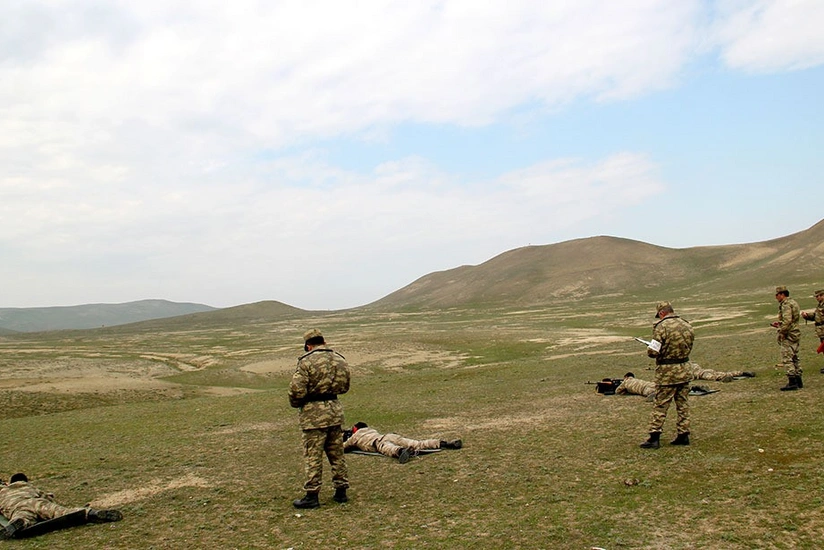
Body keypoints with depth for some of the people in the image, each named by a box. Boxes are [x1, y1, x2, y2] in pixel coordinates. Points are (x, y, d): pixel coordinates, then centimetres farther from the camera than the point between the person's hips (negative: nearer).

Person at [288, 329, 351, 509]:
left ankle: (311, 496, 5)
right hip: (335, 409, 6)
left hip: (314, 413, -6)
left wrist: (296, 404, 3)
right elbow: (345, 387, 16)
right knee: (337, 453, 15)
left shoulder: (307, 362, -13)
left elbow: (296, 390, -15)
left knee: (313, 456, 1)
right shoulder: (340, 360, 7)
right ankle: (341, 491, 21)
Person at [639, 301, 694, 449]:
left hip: (667, 372, -6)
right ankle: (683, 434, 19)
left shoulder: (662, 327, -16)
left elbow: (652, 351, -19)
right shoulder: (687, 326, 5)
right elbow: (688, 347, 16)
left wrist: (650, 350, 3)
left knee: (660, 405, 0)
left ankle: (654, 437, 1)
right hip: (685, 369, 6)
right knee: (683, 404, 14)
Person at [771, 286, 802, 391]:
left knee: (787, 359, -8)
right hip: (796, 334, 10)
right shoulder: (794, 302, 16)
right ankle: (798, 381, 20)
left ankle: (792, 383, -10)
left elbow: (787, 321, -25)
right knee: (794, 358, 16)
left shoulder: (786, 304, -16)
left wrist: (781, 332, -18)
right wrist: (779, 324, 18)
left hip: (789, 335, -10)